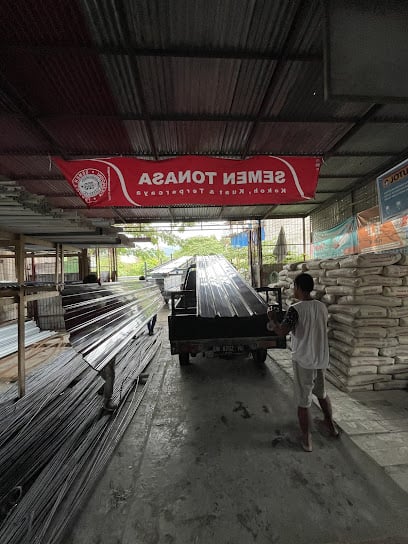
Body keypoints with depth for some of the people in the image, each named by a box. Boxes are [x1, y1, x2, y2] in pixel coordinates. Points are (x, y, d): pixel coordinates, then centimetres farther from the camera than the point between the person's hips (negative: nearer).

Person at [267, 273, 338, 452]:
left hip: (304, 361, -6)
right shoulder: (322, 306, 1)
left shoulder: (296, 309, -21)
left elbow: (282, 332, -27)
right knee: (321, 393, 29)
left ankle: (306, 440, 24)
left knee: (303, 401, 10)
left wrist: (273, 319, -10)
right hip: (322, 359, 6)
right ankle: (330, 425, 47)